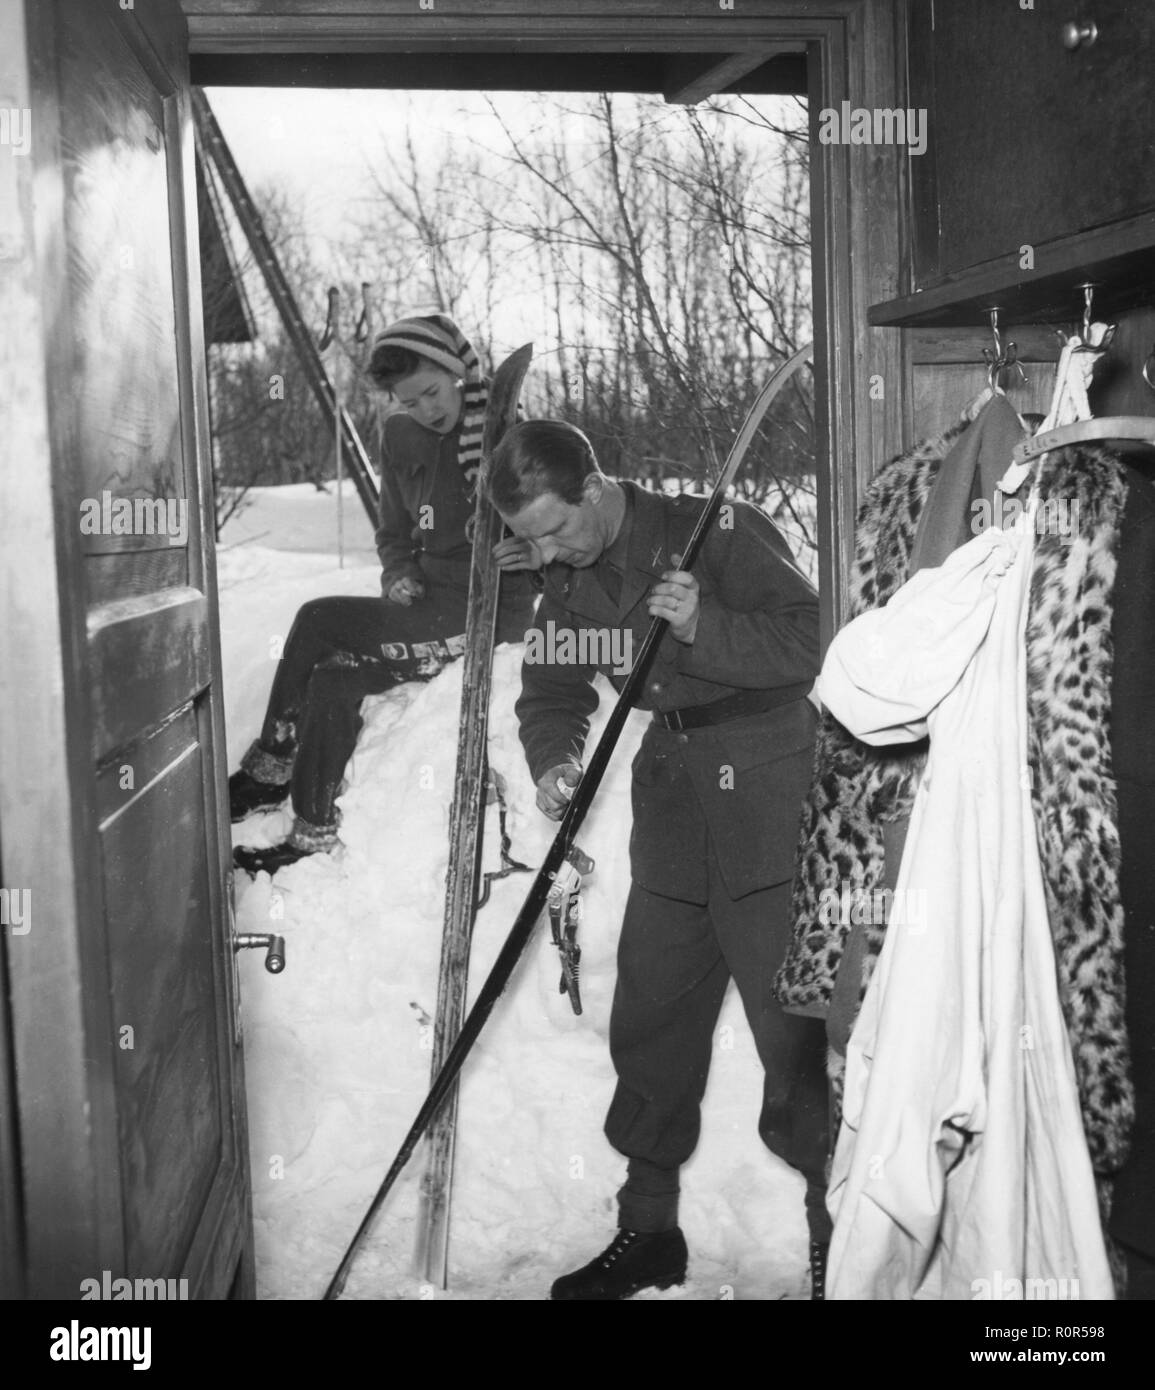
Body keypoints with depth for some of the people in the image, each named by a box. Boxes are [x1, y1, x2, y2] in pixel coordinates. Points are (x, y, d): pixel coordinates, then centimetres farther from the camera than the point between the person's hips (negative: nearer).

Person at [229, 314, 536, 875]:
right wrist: (398, 574, -1)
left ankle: (271, 768, -2)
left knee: (320, 621, -18)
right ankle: (314, 832, -6)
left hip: (491, 611, -6)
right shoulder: (401, 438, 8)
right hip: (430, 602, 6)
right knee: (334, 678, -18)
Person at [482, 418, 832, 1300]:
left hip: (768, 804, -6)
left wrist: (706, 628, -32)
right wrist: (553, 761, -10)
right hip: (671, 809, 7)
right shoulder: (568, 579, 7)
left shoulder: (721, 534, -14)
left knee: (792, 1026, -6)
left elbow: (811, 642, -17)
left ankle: (837, 1234, 10)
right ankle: (648, 1228, 26)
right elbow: (552, 689, 10)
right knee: (650, 1021, 11)